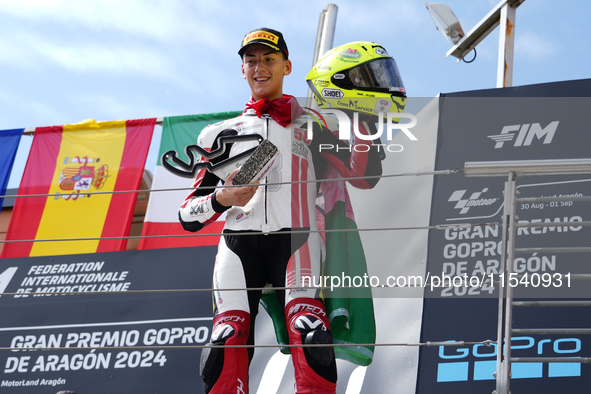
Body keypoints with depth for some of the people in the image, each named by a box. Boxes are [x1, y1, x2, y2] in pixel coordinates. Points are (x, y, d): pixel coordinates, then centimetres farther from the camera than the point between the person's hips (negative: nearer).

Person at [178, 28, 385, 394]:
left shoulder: (311, 124, 21)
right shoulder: (223, 134, 23)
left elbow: (364, 176, 11)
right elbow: (189, 216, 19)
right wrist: (222, 199, -2)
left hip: (294, 239, -1)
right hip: (239, 242, 1)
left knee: (309, 332, -29)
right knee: (228, 340, -23)